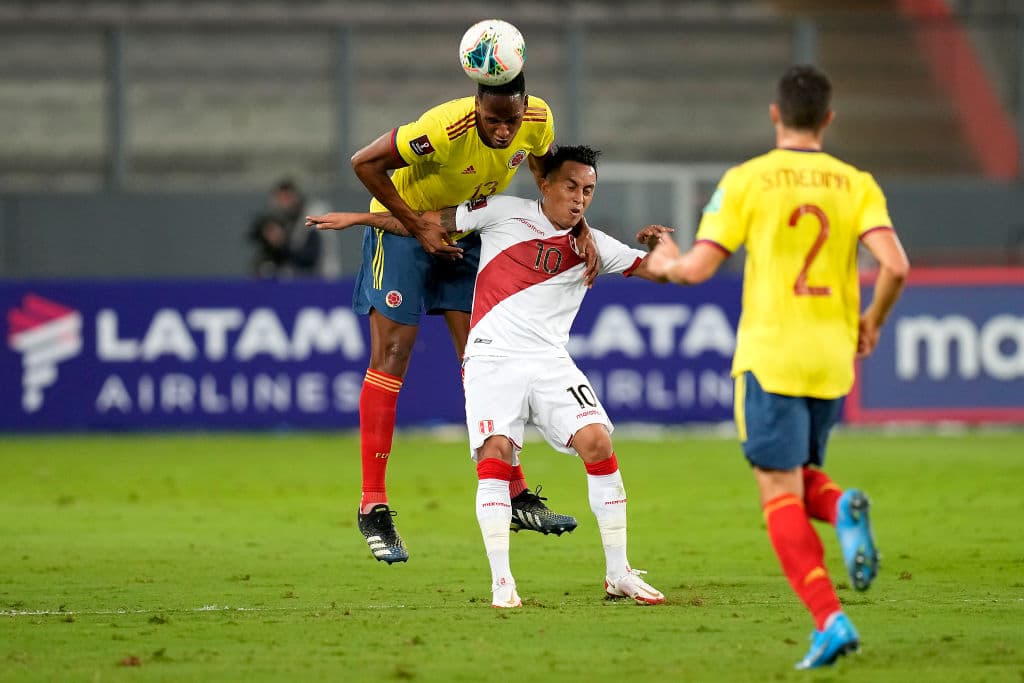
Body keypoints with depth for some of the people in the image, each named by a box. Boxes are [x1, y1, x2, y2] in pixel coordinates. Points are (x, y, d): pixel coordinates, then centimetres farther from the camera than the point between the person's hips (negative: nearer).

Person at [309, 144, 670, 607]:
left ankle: (618, 574, -5)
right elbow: (432, 221, 13)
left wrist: (657, 245, -10)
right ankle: (501, 583, -15)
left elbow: (657, 270, 13)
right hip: (493, 358, -2)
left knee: (598, 443, -16)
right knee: (495, 454, -21)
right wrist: (357, 218, 14)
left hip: (550, 361, 2)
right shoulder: (504, 213, 6)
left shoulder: (592, 245, 12)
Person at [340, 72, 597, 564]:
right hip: (402, 231, -5)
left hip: (466, 236, 5)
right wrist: (419, 228, -24)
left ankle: (516, 497, 8)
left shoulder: (537, 121, -19)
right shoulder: (445, 129, -36)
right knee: (391, 357, -9)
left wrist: (580, 231, -10)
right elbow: (365, 163, -26)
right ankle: (373, 510, -8)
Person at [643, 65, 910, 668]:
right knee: (800, 476, 23)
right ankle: (843, 508, -14)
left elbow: (698, 269, -9)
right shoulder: (856, 184, 2)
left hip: (769, 357, -3)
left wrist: (665, 263, 15)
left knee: (781, 494, -2)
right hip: (832, 359, 4)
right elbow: (895, 265, -10)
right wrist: (871, 323, 9)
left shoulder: (747, 181, -4)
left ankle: (831, 621, -18)